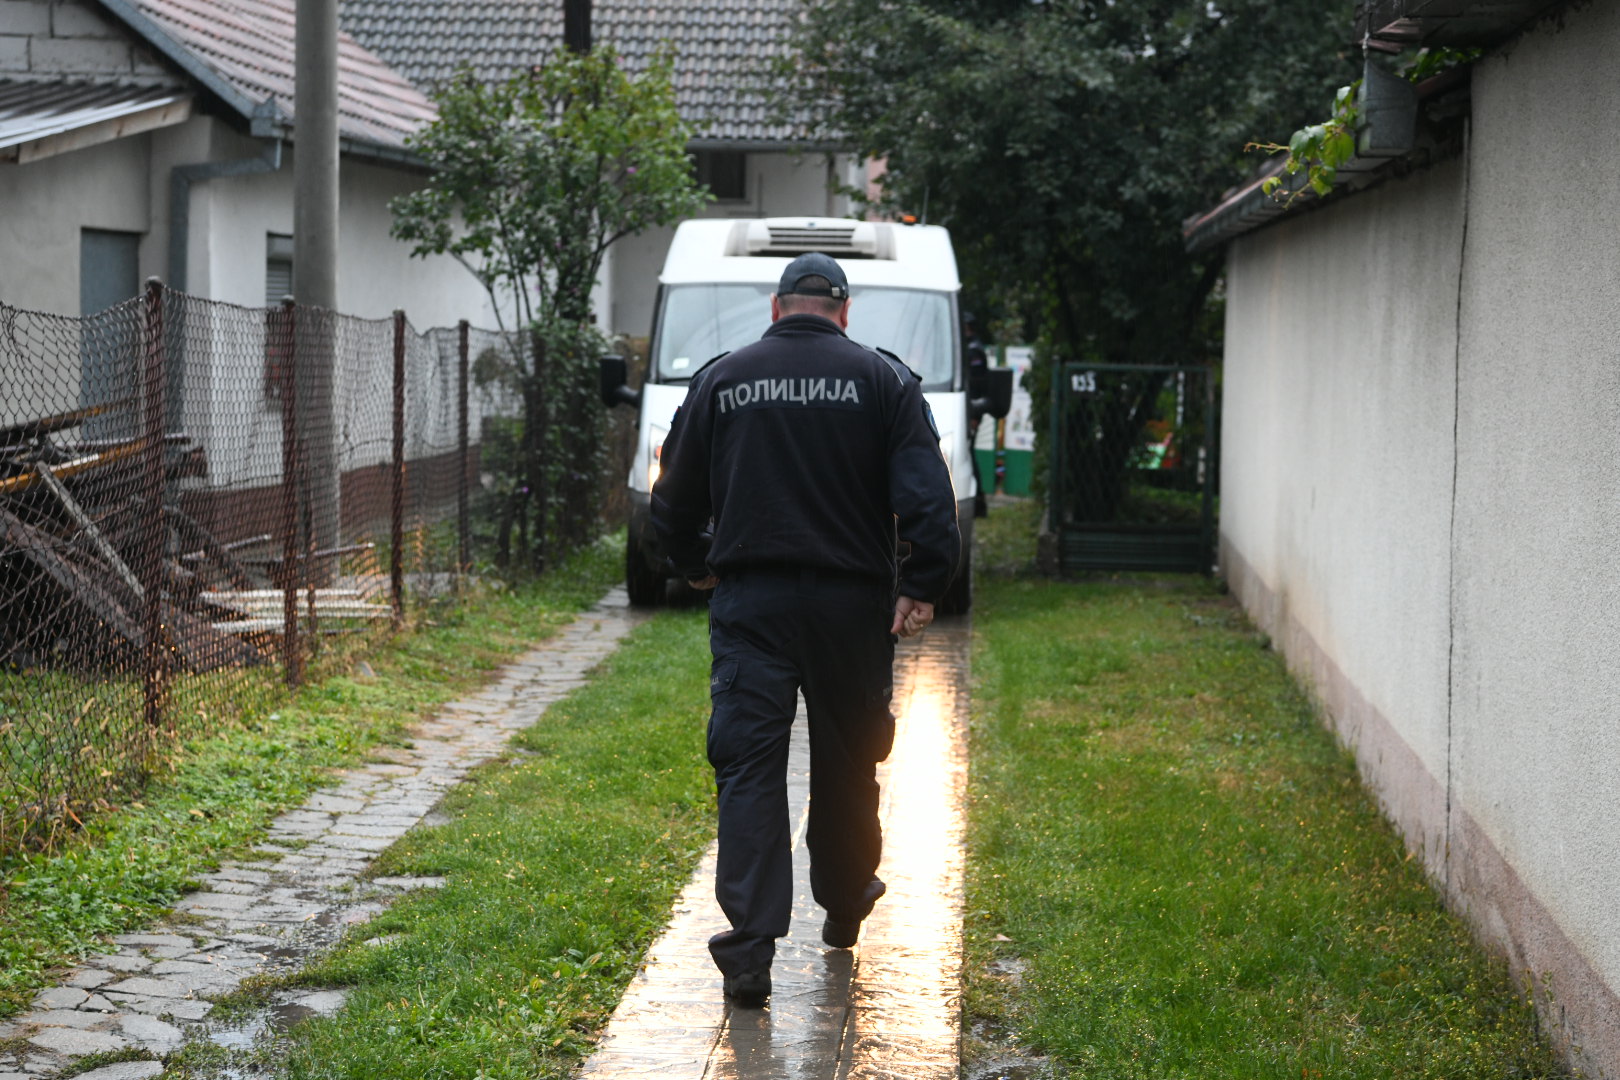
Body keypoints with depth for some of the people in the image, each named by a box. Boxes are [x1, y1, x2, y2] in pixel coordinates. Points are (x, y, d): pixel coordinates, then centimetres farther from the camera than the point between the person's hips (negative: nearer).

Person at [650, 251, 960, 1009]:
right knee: (846, 760, 16)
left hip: (748, 600, 0)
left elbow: (675, 498, 12)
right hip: (851, 601, 0)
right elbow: (926, 493, -8)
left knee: (747, 766, -1)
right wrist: (924, 584, -6)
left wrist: (695, 566, 28)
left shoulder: (720, 379, 6)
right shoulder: (882, 379, 2)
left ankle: (750, 948, -10)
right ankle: (844, 908, 32)